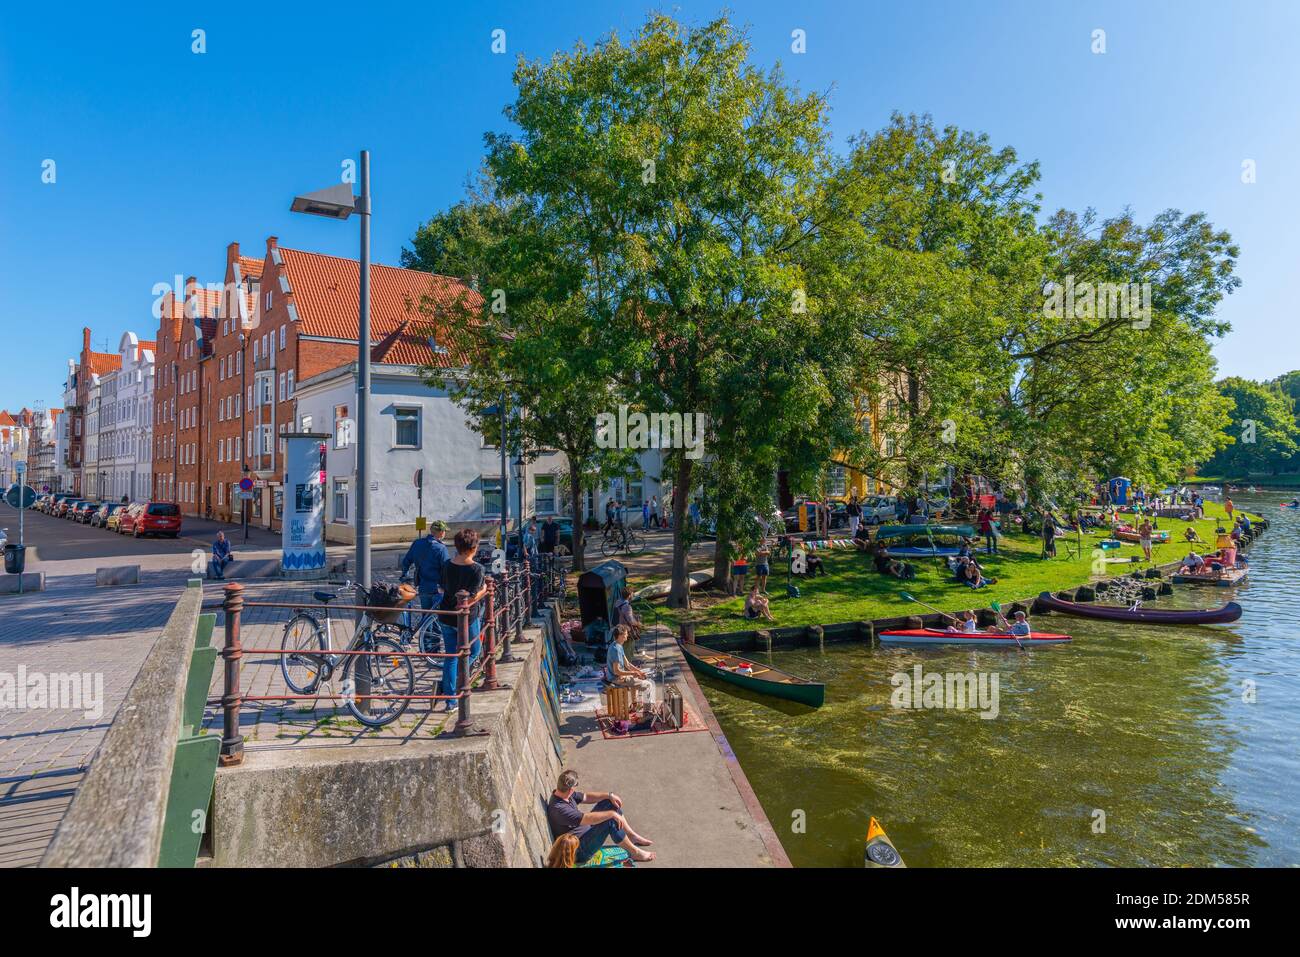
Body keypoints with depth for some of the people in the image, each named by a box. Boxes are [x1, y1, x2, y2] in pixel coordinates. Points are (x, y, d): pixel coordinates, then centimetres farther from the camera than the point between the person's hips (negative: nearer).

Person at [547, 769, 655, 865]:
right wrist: (612, 814, -30)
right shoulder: (559, 809, -34)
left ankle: (632, 836, 16)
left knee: (609, 802, 6)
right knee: (610, 821, -28)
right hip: (580, 850, -10)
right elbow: (588, 818, -38)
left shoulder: (563, 793, -5)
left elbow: (586, 797, 6)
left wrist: (609, 796, -5)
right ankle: (634, 852, -9)